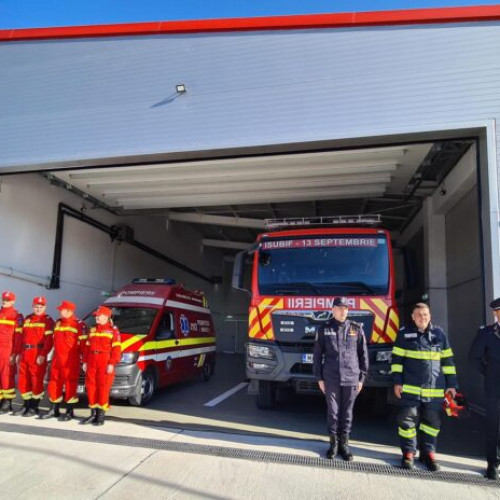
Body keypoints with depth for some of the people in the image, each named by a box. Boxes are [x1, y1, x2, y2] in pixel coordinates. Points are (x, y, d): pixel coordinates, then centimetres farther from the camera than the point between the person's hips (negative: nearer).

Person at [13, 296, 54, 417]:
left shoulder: (48, 320, -2)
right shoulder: (27, 319, 17)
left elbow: (49, 339, -11)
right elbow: (20, 336, 16)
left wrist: (43, 355, -19)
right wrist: (18, 353, 9)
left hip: (38, 355, -6)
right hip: (24, 354, 6)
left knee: (37, 380, -3)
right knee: (23, 380, 10)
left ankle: (34, 407, 8)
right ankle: (26, 405, 23)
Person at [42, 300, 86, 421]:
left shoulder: (79, 324, -8)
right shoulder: (58, 323, 15)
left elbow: (83, 343, -10)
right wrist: (54, 357, 19)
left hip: (71, 361, -7)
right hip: (57, 359, 8)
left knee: (70, 385, -1)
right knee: (53, 385, 12)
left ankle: (70, 412, 8)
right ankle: (54, 410, 25)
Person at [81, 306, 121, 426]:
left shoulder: (113, 330, -3)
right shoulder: (93, 329, 17)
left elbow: (116, 348, -9)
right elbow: (87, 347, 18)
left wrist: (112, 363, -15)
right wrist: (85, 361, 10)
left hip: (105, 362, -6)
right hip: (92, 361, 6)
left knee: (103, 387, -3)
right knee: (91, 386, 7)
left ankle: (101, 415, 5)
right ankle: (93, 413, 18)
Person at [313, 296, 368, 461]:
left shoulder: (356, 329, 2)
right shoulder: (324, 329, 1)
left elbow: (363, 355, 6)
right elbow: (317, 355, 4)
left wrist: (361, 378, 4)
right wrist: (319, 378, 2)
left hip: (351, 378, 1)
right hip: (331, 379, 0)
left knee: (347, 412, 8)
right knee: (333, 411, 7)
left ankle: (344, 443, 22)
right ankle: (333, 443, 21)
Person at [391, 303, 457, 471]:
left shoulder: (439, 334, 6)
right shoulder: (404, 333, 1)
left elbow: (448, 360, 10)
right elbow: (397, 359, 2)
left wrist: (451, 384, 7)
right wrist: (397, 382, -4)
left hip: (435, 389, 2)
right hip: (410, 388, -2)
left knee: (432, 422, 8)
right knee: (407, 420, -1)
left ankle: (428, 453, 23)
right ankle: (408, 453, 12)